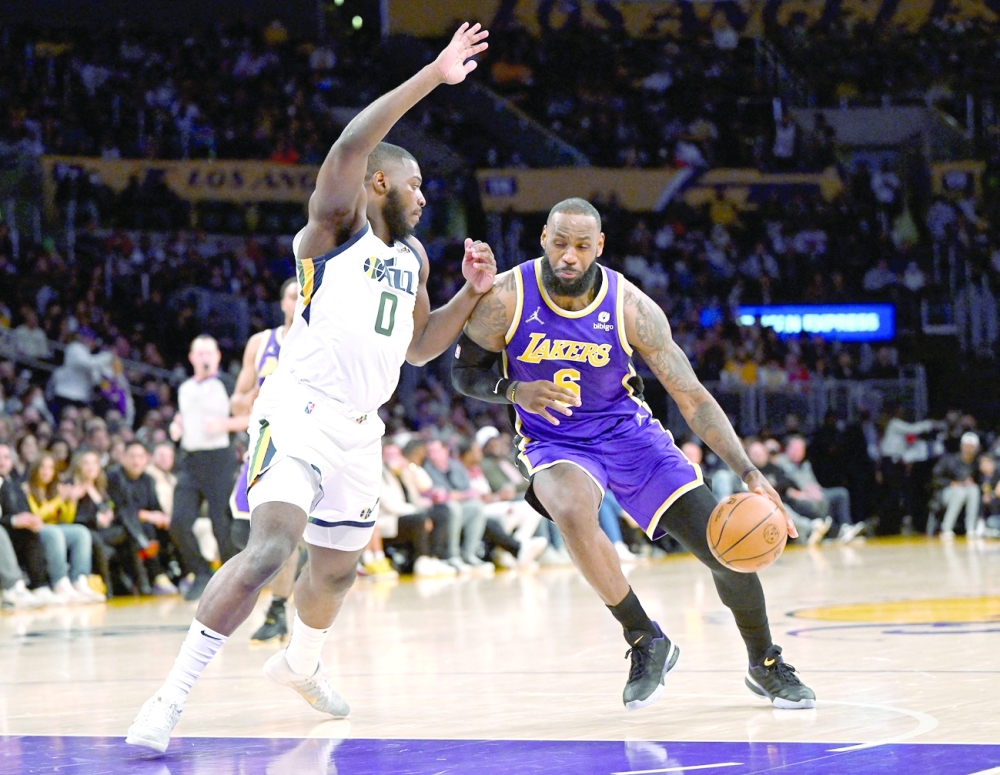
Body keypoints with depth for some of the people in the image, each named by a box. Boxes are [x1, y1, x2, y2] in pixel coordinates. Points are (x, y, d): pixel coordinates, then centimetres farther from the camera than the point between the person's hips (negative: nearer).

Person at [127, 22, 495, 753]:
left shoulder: (413, 255, 18)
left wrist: (472, 292, 11)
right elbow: (351, 144, -23)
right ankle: (170, 700, -25)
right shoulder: (336, 222, -5)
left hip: (360, 428, 8)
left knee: (338, 568, 21)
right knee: (271, 548, -25)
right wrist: (432, 77, -22)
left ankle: (300, 663, 52)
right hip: (300, 412, -8)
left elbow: (419, 346, 27)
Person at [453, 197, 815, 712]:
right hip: (554, 442, -1)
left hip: (629, 433, 1)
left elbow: (693, 398, -12)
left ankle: (765, 666, 21)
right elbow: (464, 372, -2)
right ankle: (646, 642, -18)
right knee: (573, 512, -38)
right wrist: (514, 391, -25)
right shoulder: (507, 298, -16)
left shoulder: (631, 308, -16)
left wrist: (749, 474, -22)